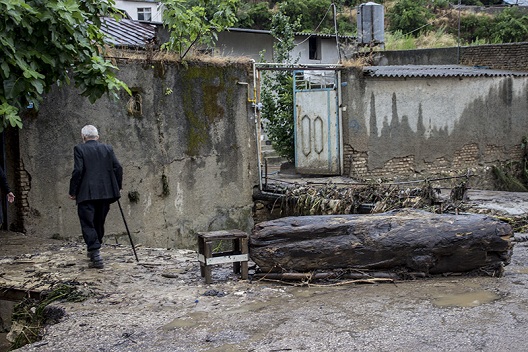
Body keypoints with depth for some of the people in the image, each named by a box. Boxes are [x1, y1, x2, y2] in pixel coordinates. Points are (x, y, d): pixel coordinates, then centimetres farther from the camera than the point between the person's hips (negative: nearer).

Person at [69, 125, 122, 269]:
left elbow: (78, 171, -11)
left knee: (88, 225, -2)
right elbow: (118, 168, 3)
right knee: (99, 223, 19)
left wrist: (72, 191, -3)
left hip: (86, 194, -5)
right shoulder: (107, 148, 8)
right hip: (106, 193, 5)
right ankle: (94, 250, 33)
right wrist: (117, 188, 14)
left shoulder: (80, 149, -3)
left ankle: (96, 256, -12)